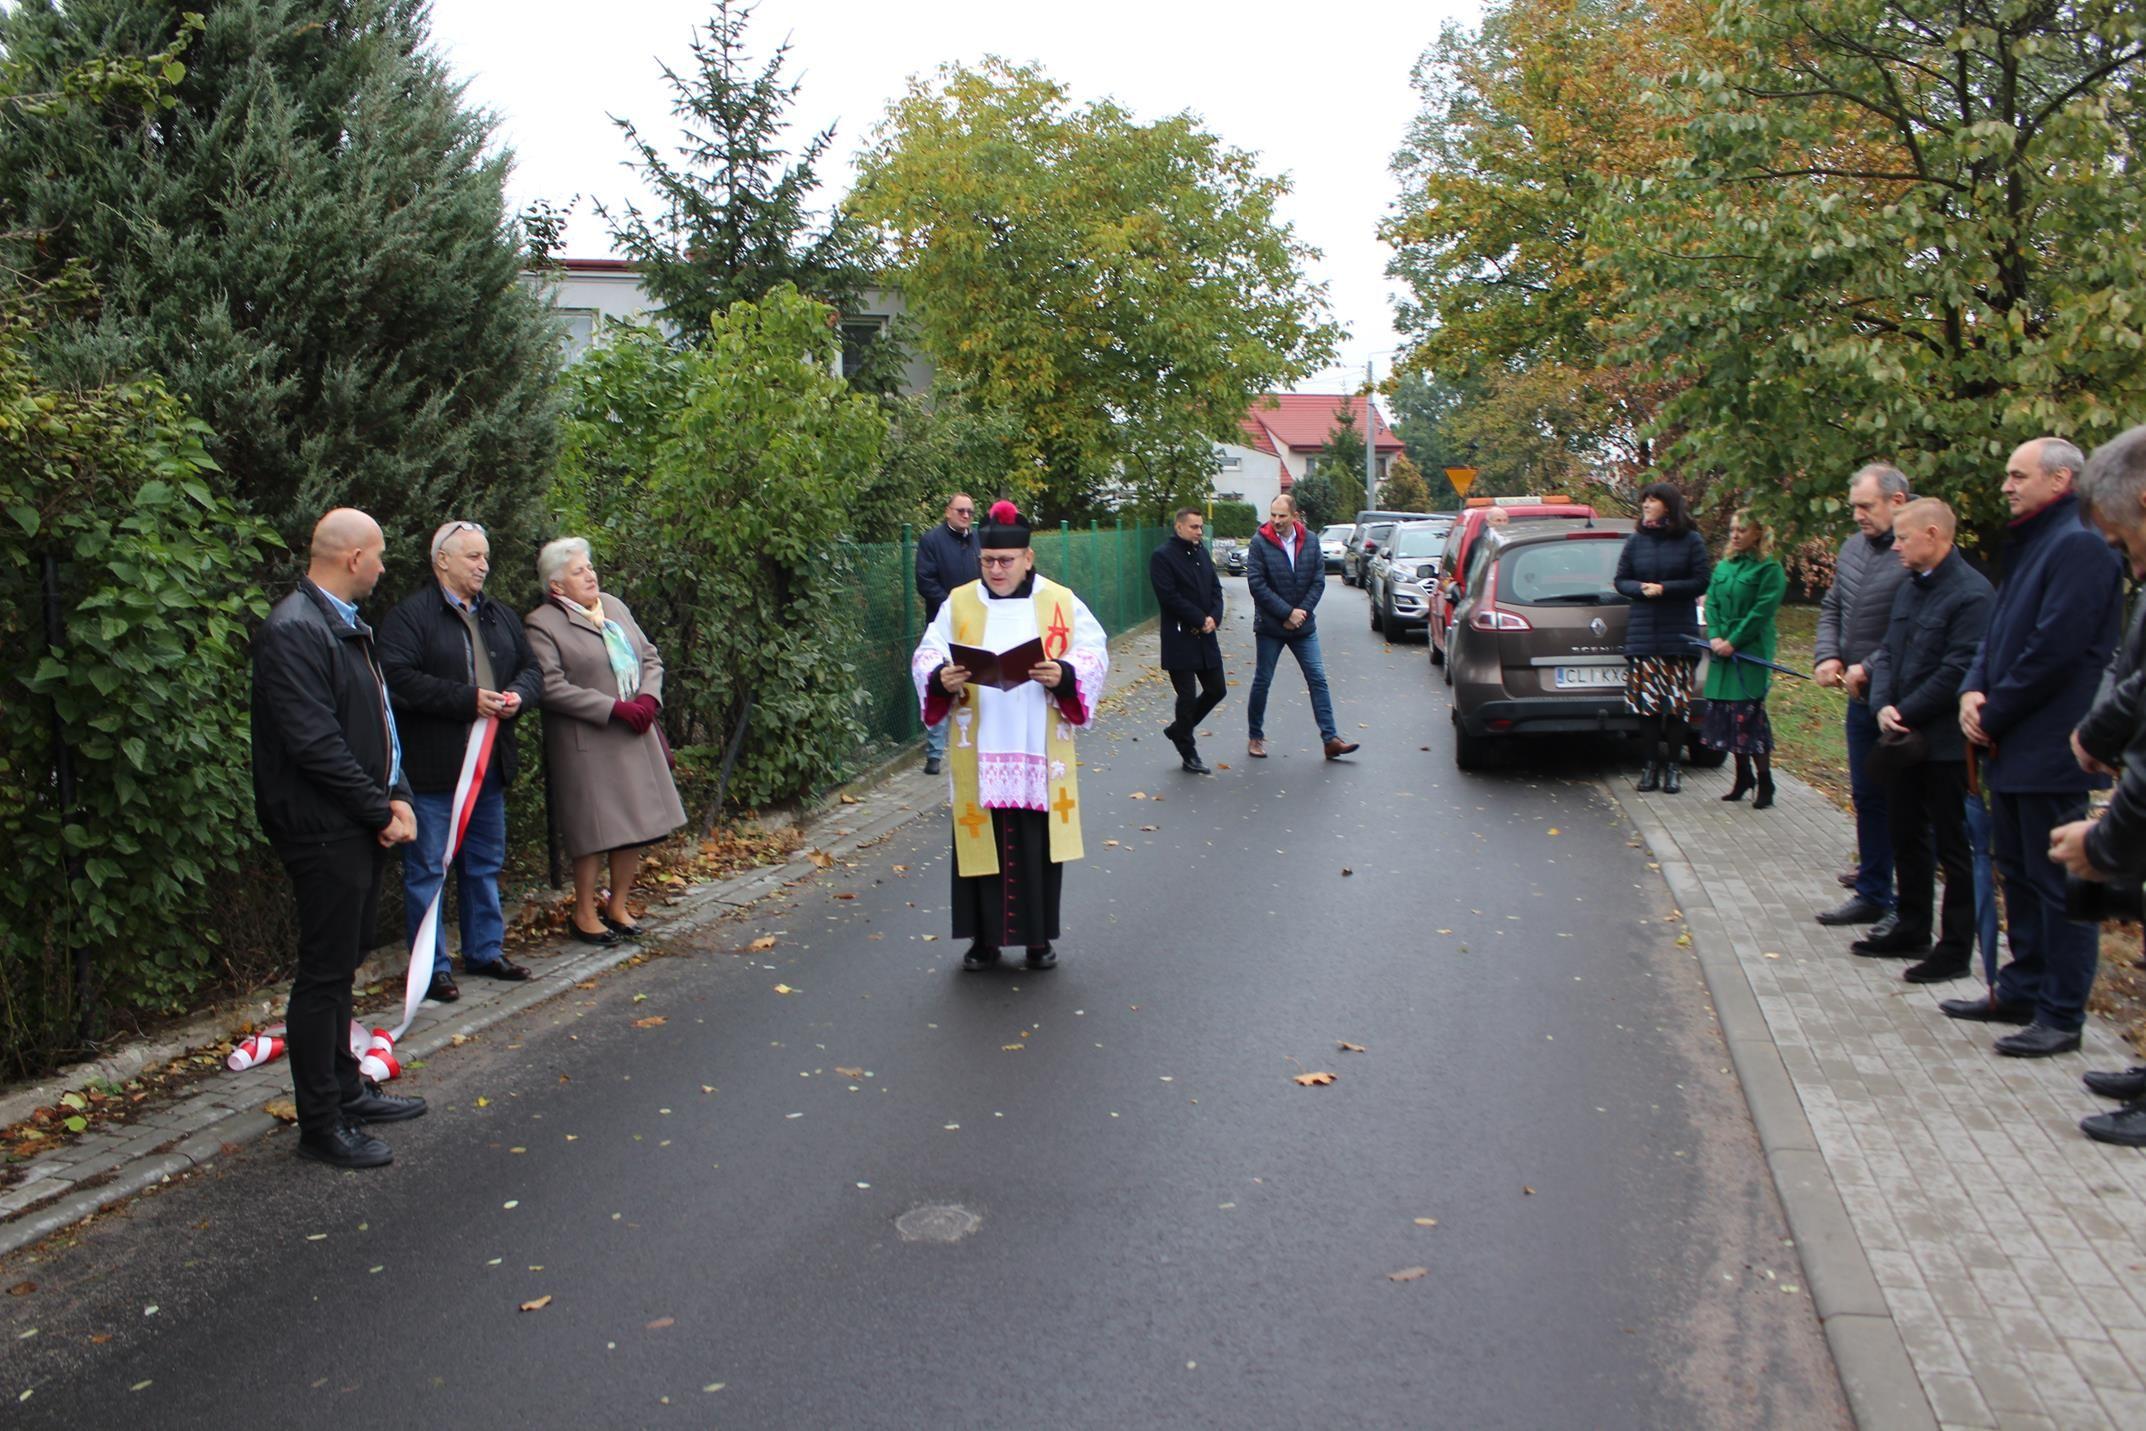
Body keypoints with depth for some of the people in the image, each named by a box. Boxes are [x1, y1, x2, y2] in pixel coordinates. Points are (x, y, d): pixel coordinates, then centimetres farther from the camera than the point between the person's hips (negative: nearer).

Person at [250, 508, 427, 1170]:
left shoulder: (347, 625, 14)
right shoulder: (294, 630, -17)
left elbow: (379, 720, 17)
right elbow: (316, 744, -22)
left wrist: (398, 796, 4)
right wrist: (383, 810, -14)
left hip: (360, 826, 10)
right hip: (324, 833, -10)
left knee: (342, 965, 19)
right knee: (324, 974, -1)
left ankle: (345, 1090, 32)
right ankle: (321, 1125, 9)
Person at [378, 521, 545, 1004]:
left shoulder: (501, 617, 14)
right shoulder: (410, 615, -9)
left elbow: (531, 669, 18)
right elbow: (397, 677, -20)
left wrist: (517, 696, -5)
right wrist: (468, 700, -21)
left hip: (490, 764, 7)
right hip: (432, 767, -7)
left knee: (485, 863, 17)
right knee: (427, 868, 1)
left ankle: (484, 950, 30)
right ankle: (432, 966, 10)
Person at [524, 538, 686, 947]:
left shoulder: (614, 606, 14)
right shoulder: (541, 624, -8)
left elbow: (650, 657, 16)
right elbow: (551, 686, -16)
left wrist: (648, 698, -4)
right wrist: (614, 708, -19)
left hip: (635, 736, 7)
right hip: (587, 743, -6)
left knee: (637, 824, 8)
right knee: (595, 829, -2)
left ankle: (618, 906, 23)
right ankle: (584, 914, 14)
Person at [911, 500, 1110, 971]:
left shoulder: (1062, 603, 3)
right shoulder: (958, 603, 5)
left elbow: (1094, 655, -2)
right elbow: (926, 656, 1)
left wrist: (1064, 675, -23)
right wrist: (941, 678, -22)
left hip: (1040, 754, 0)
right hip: (978, 756, 1)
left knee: (1037, 843, 4)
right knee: (981, 841, 4)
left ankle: (1038, 938, 19)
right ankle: (984, 939, 17)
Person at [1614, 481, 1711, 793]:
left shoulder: (1691, 541, 1)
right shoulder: (1635, 541, 8)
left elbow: (1700, 581, -2)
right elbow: (1621, 580, 9)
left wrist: (1663, 588, -13)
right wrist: (1641, 589, -11)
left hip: (1679, 634, -2)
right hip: (1643, 633, 2)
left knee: (1676, 703, -1)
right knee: (1648, 701, 0)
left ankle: (1672, 766, 7)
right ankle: (1653, 764, 8)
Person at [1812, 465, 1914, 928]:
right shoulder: (1853, 548, 10)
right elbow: (1831, 608, 19)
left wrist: (1870, 668, -17)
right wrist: (1827, 656, 3)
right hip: (1861, 698, 8)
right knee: (1866, 798, 15)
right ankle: (1871, 893, 27)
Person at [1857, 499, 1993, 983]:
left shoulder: (1971, 593, -17)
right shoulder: (1909, 588, 11)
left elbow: (1956, 671, -21)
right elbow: (1888, 653, 11)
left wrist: (1906, 714, -14)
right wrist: (1883, 706, -6)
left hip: (1945, 743, -9)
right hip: (1905, 739, 9)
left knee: (1952, 847, 2)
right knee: (1906, 837, 17)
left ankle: (1955, 948, 11)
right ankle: (1911, 928, 30)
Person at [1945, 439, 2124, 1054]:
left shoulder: (2079, 548, -15)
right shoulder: (2030, 546, 16)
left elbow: (2053, 651, -21)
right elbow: (2000, 634, 17)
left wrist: (1993, 715, -12)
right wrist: (1973, 692, -1)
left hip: (2050, 751, -10)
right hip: (2013, 748, 10)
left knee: (2058, 883, -3)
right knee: (2018, 873, 17)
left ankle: (2061, 1016, 5)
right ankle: (2022, 991, 28)